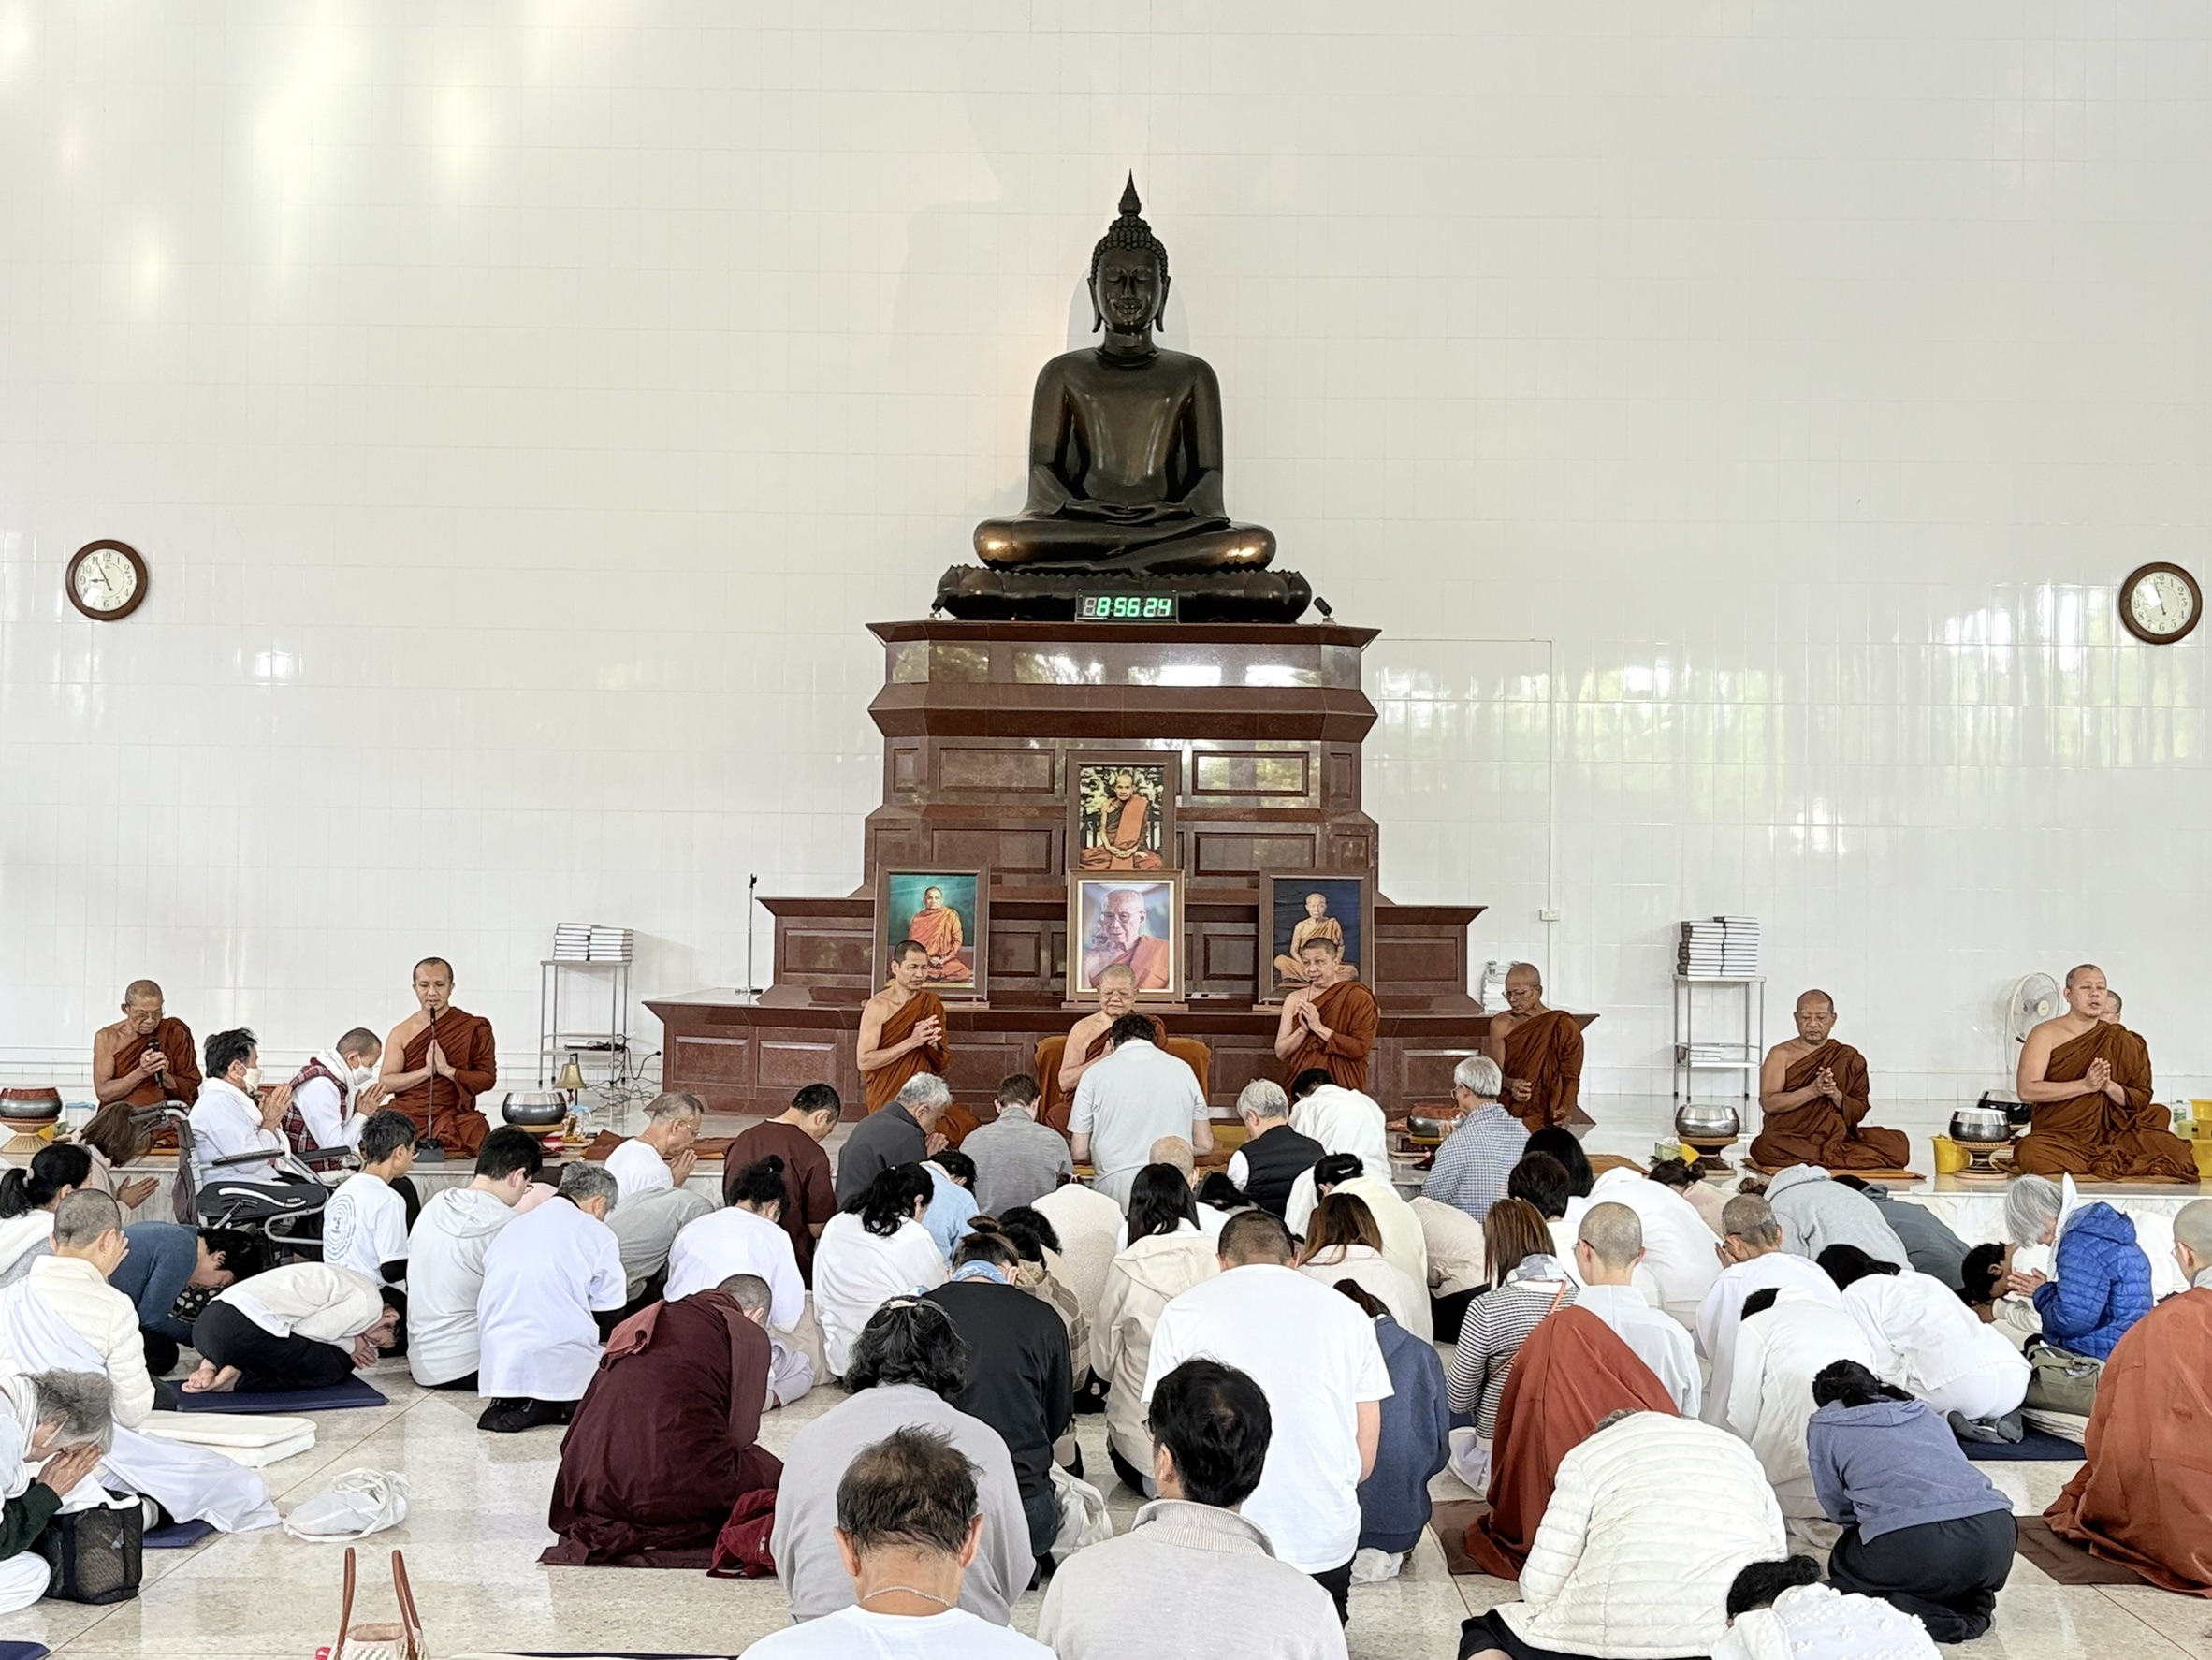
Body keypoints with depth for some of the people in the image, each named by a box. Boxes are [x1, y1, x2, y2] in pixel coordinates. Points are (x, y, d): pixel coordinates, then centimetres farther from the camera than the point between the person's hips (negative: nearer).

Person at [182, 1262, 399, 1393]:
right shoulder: (370, 1303, -2)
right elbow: (304, 1331, -7)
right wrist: (350, 1345, 7)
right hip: (244, 1328, -10)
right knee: (336, 1365, 6)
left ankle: (211, 1365, 10)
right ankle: (240, 1379, -8)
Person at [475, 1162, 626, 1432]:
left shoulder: (509, 1228, 18)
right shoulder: (598, 1235, 0)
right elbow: (610, 1318, 1)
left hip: (497, 1364, 6)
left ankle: (508, 1403, 0)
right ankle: (546, 1405, -10)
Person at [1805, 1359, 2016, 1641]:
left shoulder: (1823, 1425, 21)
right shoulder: (1927, 1413, 33)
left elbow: (1838, 1507, 22)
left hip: (1909, 1543, -5)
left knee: (1843, 1567, 24)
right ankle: (1970, 1602, 9)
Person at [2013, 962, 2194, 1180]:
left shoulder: (2122, 1042, 10)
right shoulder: (2046, 1035, 0)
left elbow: (2142, 1099, 8)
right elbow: (2026, 1091, -12)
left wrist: (2109, 1086, -13)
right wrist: (2085, 1085, -18)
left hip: (2111, 1136, 2)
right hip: (2058, 1136, -2)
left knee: (2176, 1151, -23)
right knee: (2030, 1152, -37)